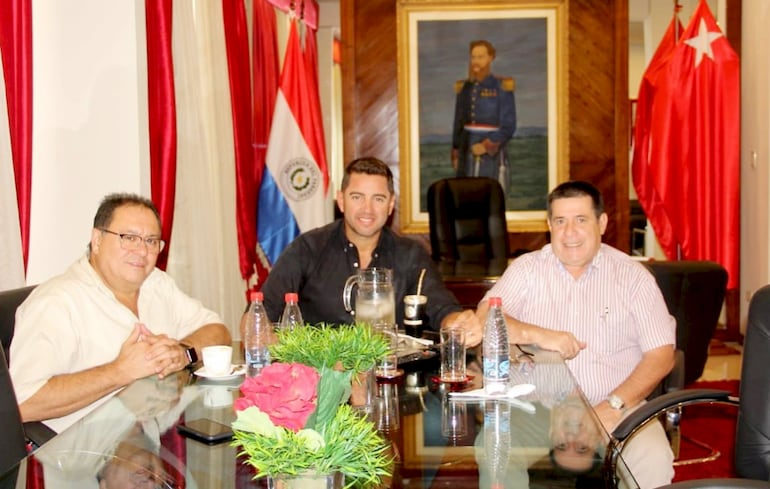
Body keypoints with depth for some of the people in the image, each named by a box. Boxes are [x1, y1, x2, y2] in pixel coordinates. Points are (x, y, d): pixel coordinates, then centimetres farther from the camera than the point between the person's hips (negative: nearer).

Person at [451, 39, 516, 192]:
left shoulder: (502, 87, -5)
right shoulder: (464, 88, 9)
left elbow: (508, 126, -9)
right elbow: (459, 124, 13)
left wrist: (487, 146, -18)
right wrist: (455, 154, 9)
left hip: (492, 153, -4)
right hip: (467, 153, 4)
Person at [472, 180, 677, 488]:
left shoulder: (632, 275, 4)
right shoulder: (527, 269, 7)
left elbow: (661, 354, 0)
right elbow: (486, 320, -4)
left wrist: (615, 406, -13)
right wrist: (538, 335, -22)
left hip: (618, 407, 0)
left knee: (653, 460, -28)